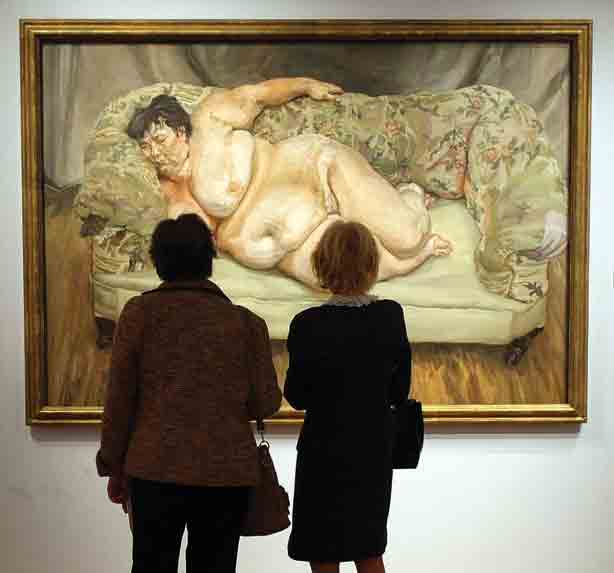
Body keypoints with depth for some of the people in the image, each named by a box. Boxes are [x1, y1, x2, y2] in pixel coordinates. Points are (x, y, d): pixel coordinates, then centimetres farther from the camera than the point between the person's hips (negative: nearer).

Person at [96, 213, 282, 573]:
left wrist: (114, 466, 8)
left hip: (157, 469, -1)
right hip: (227, 472, 1)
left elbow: (120, 397, -2)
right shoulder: (245, 321, -2)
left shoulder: (141, 311, -4)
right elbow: (266, 404, 0)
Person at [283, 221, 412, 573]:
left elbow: (298, 397, -9)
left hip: (325, 451, -4)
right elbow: (399, 390, 1)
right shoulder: (391, 316, -8)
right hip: (376, 450, 4)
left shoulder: (309, 324, -18)